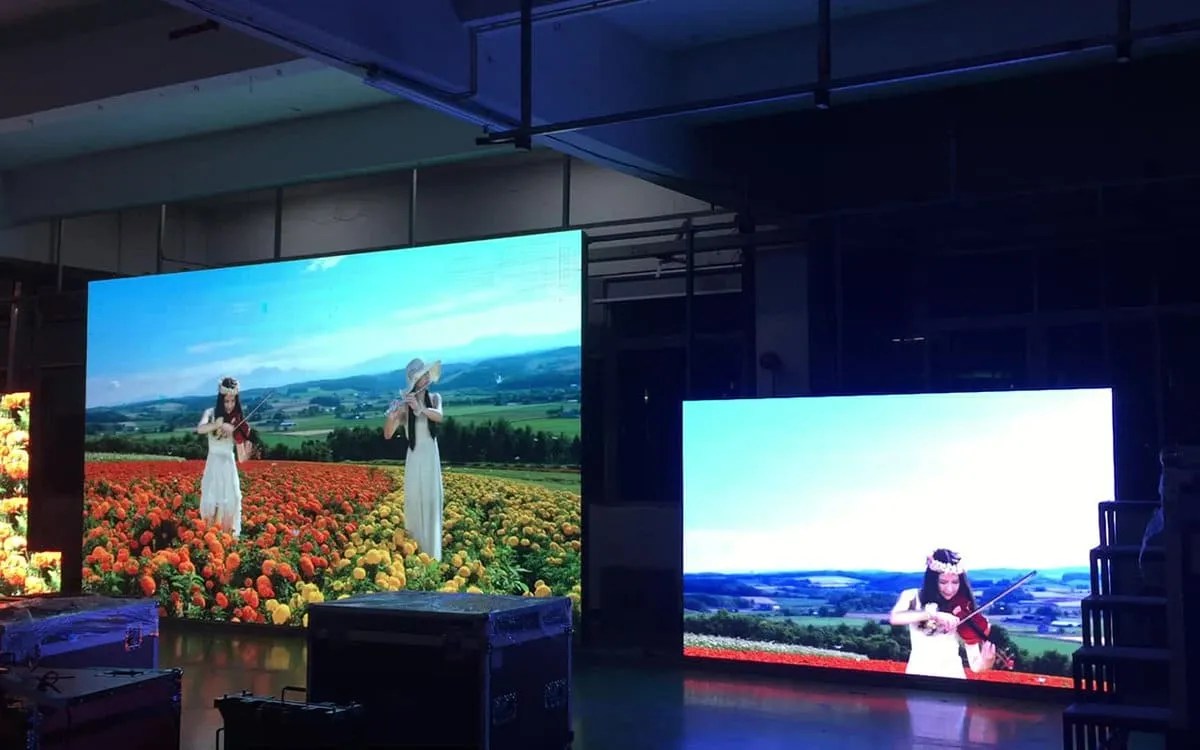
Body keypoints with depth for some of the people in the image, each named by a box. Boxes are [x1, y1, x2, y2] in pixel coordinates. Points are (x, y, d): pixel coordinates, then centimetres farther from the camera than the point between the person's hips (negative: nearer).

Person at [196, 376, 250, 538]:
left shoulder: (238, 421, 0)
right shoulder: (211, 413, -1)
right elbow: (199, 429, -24)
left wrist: (246, 443, -25)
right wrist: (220, 424, -32)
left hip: (229, 465, 1)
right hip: (214, 464, -1)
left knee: (230, 501, -5)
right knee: (211, 500, -6)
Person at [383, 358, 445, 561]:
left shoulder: (435, 398, 1)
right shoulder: (404, 405, -8)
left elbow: (439, 416, -19)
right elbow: (387, 434, -14)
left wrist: (419, 407, -36)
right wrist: (391, 416, -34)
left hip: (432, 458, 2)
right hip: (414, 460, -2)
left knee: (432, 504, 4)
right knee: (415, 506, 1)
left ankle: (432, 556, 12)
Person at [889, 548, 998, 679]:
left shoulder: (964, 610, 0)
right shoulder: (914, 597, 1)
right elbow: (894, 618, -20)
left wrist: (987, 662, -27)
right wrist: (933, 614, -27)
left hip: (952, 674, 0)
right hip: (918, 672, 0)